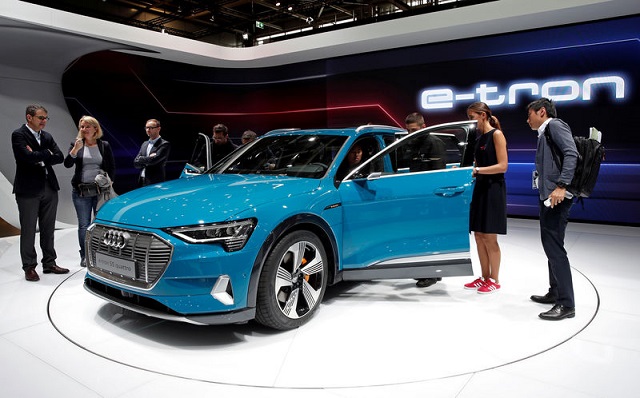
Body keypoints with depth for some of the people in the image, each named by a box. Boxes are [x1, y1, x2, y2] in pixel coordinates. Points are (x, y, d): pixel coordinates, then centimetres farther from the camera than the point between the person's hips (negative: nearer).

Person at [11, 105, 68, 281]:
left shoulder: (47, 136, 12)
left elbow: (60, 157, 2)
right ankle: (29, 267, 12)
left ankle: (49, 263, 20)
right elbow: (27, 156, -21)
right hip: (28, 190, -6)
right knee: (28, 231, 3)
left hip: (50, 188, 6)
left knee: (48, 230, 11)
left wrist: (38, 157, -9)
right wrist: (46, 153, -7)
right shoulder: (18, 135, -5)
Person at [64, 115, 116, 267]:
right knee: (84, 225, 2)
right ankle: (84, 256, 10)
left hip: (100, 190, 0)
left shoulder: (104, 145, 6)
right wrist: (75, 150, -20)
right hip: (81, 191, 0)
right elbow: (67, 164, -6)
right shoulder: (76, 144, 5)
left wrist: (108, 182, -2)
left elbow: (112, 167, 10)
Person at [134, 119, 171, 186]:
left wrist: (141, 158, 0)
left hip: (155, 183, -6)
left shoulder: (165, 144, -6)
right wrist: (148, 159, -7)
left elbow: (153, 160, -18)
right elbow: (136, 164, 11)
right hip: (142, 181, 6)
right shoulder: (145, 144, 17)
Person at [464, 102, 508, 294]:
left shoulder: (496, 134, -7)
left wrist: (477, 170, -17)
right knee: (478, 235, 9)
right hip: (480, 188, 8)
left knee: (489, 237, -3)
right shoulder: (480, 138, 16)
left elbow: (502, 166, -15)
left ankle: (495, 281, 8)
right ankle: (484, 277, 20)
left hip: (493, 190, -8)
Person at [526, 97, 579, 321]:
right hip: (548, 196, 10)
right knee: (551, 245, 15)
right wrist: (546, 192, 13)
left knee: (554, 246, -12)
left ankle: (566, 304, -8)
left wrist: (561, 186, -27)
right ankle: (555, 293, 27)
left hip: (557, 197, -10)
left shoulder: (555, 125, -4)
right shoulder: (544, 134, 23)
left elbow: (571, 153, -19)